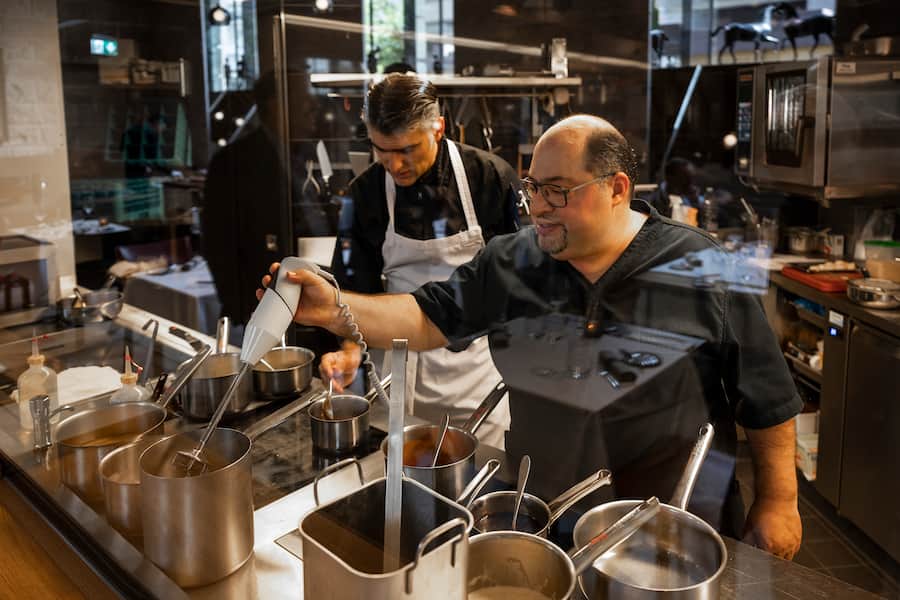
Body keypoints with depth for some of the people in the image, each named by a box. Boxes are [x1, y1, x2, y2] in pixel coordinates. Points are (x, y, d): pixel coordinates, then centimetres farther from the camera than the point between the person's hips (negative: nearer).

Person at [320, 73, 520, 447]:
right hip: (402, 363, 2)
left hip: (478, 356, -1)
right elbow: (358, 286, 0)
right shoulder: (365, 193, -5)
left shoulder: (490, 177, -10)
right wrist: (351, 351, -16)